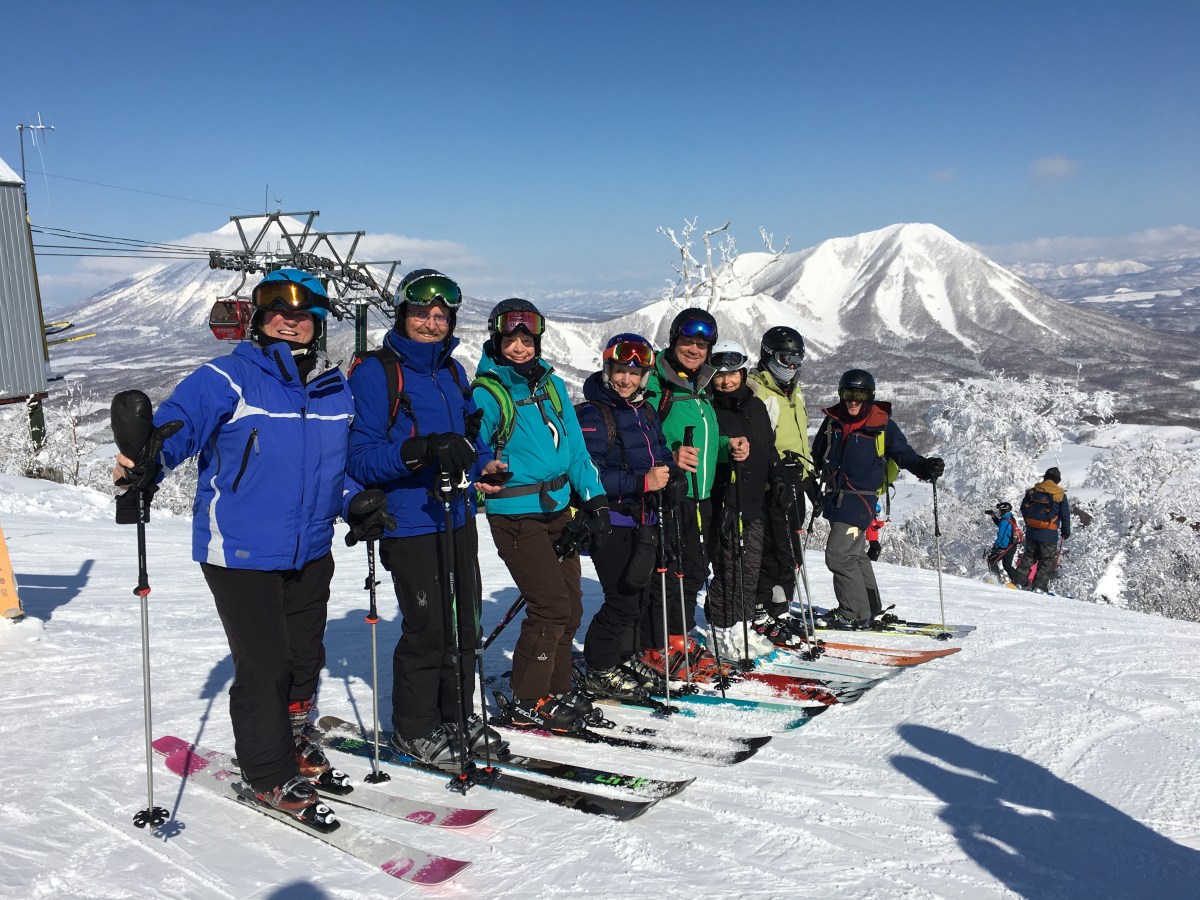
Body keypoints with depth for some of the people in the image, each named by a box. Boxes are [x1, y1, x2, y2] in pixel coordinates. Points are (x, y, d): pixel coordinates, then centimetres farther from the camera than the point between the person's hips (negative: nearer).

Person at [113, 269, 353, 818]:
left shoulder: (334, 389, 9)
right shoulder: (226, 380, -10)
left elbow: (352, 453, 21)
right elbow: (179, 420, -26)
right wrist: (146, 460, -45)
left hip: (311, 550, 6)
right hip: (241, 551, -6)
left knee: (306, 656, 18)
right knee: (264, 664, -3)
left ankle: (294, 745, 41)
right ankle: (270, 773, 18)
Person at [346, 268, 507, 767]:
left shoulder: (451, 370, 13)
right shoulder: (375, 373, -10)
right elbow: (360, 458, -16)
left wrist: (483, 463, 4)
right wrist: (420, 451, -30)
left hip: (458, 518, 7)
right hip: (410, 524, -7)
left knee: (465, 619, 14)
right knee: (428, 627, -5)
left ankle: (457, 713, 32)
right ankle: (414, 728, 16)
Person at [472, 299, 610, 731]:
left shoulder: (552, 385, 11)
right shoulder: (486, 393, -7)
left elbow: (575, 448, 11)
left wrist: (595, 501, 4)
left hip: (559, 509, 7)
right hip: (516, 515, -6)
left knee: (570, 607, 10)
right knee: (551, 606, -9)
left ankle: (556, 690, 26)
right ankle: (528, 703, 6)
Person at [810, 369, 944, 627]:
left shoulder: (882, 425, -4)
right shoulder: (832, 421, 8)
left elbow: (903, 454, -1)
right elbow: (817, 455, 19)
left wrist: (924, 467, -19)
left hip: (860, 499, -6)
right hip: (835, 497, 6)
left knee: (839, 555, -13)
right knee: (855, 554, 16)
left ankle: (855, 613, -3)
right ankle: (870, 607, 29)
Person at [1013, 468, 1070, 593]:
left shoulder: (1032, 491, 4)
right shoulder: (1061, 495, -4)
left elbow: (1024, 509, 11)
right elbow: (1065, 515, 0)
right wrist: (1066, 532, 12)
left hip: (1031, 531, 4)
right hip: (1049, 534, -4)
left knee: (1029, 556, 16)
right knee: (1048, 560, 5)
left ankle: (1019, 581, 11)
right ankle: (1040, 586, -3)